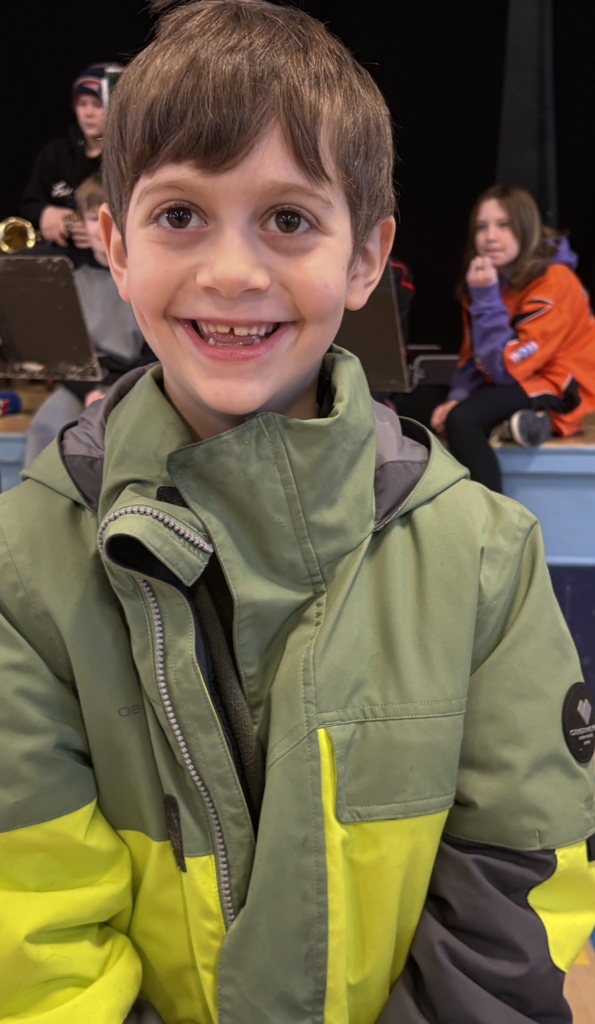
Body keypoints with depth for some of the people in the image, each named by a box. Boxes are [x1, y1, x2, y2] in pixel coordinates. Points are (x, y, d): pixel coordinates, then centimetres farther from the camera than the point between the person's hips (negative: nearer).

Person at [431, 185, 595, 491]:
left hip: (560, 389, -8)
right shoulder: (488, 281, 5)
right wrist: (457, 397, -13)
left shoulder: (554, 282, -17)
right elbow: (472, 357, 6)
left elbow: (508, 368, -23)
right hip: (513, 385, 8)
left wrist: (486, 298, -24)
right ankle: (519, 421, -8)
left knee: (462, 419, -29)